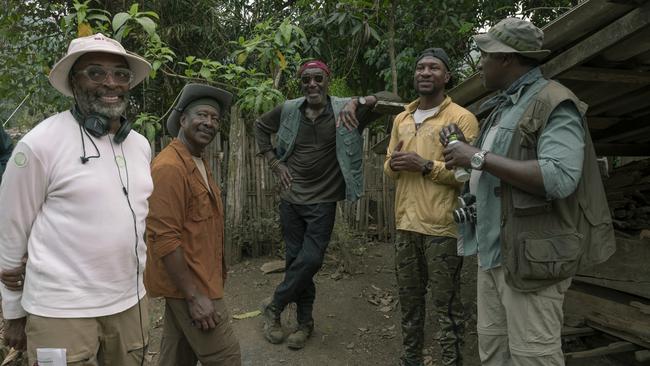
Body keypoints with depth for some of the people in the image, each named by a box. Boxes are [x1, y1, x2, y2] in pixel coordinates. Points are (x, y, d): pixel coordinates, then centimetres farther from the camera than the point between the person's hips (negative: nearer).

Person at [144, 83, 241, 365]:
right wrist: (194, 295, -23)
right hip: (188, 285, -9)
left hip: (193, 281, 9)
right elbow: (164, 239, -24)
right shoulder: (169, 167, -19)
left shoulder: (200, 164, 13)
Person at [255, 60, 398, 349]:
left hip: (323, 201, -2)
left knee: (310, 260, -7)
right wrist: (274, 163, 6)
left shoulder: (343, 110, -10)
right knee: (295, 259, 8)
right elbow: (260, 126, 16)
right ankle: (305, 322, 26)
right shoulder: (288, 110, -2)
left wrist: (358, 102, -36)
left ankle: (273, 308, 18)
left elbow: (389, 98, -18)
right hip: (291, 198, 3)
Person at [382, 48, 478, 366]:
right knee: (409, 300, 17)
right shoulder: (401, 119, 15)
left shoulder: (462, 118, -5)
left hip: (442, 228, -6)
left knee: (446, 306, 3)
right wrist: (394, 163, -4)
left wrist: (426, 166, -19)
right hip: (405, 225, 6)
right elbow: (389, 168, 19)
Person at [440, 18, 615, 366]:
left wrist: (478, 157, -23)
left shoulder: (554, 104, -12)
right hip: (493, 250, 9)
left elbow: (559, 178, -26)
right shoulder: (501, 106, 16)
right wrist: (465, 149, 7)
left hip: (531, 253, -9)